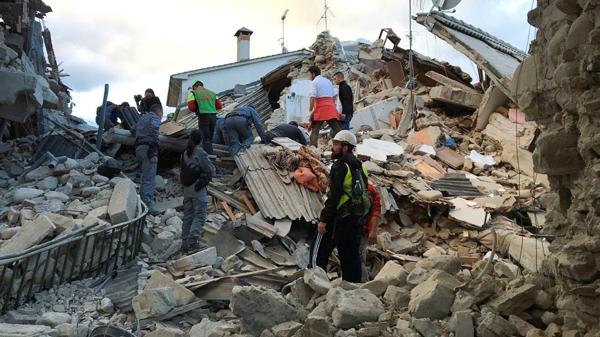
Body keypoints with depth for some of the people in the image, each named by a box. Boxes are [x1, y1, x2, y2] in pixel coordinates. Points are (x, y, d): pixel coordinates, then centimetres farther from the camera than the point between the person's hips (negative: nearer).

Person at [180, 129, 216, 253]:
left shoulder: (185, 153, 7)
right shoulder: (200, 153, -13)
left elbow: (183, 171, 7)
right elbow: (210, 170, -12)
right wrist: (205, 179, 8)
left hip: (186, 188, 7)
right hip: (198, 187, -7)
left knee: (188, 215, 13)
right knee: (200, 215, -3)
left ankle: (185, 243, 17)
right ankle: (193, 241, -9)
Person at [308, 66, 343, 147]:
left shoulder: (315, 82, -1)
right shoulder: (328, 81, 20)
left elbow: (312, 97, -11)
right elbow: (334, 96, 20)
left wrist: (311, 110, -6)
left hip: (320, 109, -6)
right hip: (331, 108, 6)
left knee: (314, 130, 0)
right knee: (337, 129, 6)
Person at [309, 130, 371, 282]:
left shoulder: (340, 166, -13)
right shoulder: (360, 166, 14)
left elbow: (334, 195, -19)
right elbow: (364, 194, 17)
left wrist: (324, 219, -17)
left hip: (340, 217, -8)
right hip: (357, 218, 9)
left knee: (318, 251, -1)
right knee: (351, 255, 12)